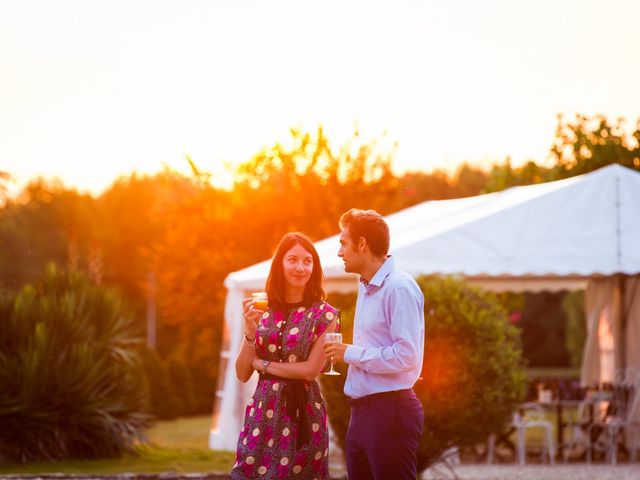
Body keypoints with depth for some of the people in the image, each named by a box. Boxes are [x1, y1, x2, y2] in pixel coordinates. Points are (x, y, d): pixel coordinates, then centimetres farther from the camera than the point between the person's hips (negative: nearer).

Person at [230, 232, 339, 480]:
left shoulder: (325, 315, -3)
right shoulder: (263, 312, 5)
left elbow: (311, 369, -11)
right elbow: (242, 374, 4)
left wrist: (262, 364, -5)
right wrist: (250, 331, -10)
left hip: (302, 413, -3)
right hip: (262, 412, 3)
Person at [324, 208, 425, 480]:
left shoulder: (399, 288, -15)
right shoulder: (365, 287, 15)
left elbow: (407, 355, -22)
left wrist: (350, 354, -12)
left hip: (390, 411, -9)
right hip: (362, 411, 9)